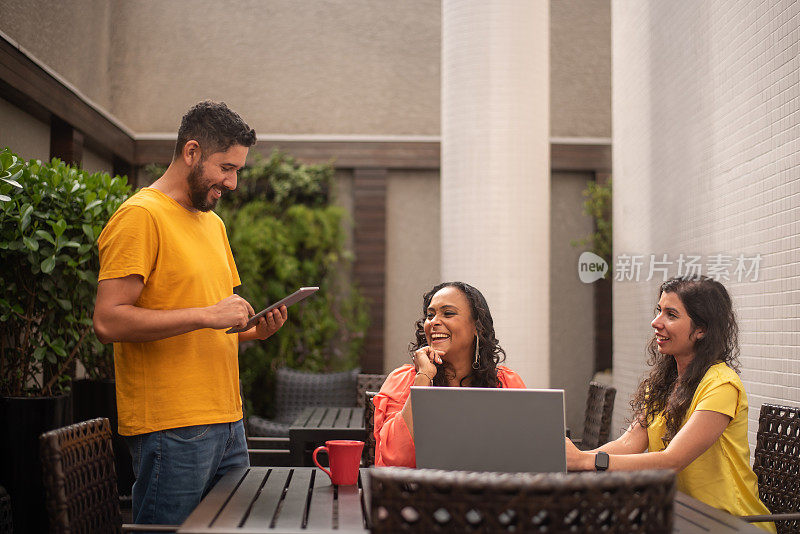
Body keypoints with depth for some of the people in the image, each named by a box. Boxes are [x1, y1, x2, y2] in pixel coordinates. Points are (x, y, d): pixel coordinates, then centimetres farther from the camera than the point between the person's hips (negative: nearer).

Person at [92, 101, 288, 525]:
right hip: (171, 427, -8)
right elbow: (108, 320, -18)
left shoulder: (213, 223, 19)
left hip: (227, 422, 8)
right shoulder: (141, 215, -9)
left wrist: (254, 330, 6)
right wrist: (207, 315, -20)